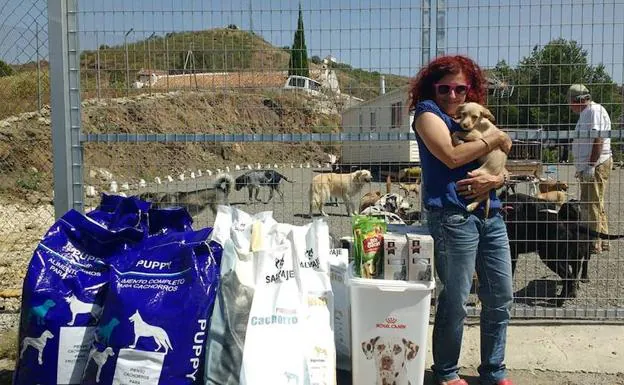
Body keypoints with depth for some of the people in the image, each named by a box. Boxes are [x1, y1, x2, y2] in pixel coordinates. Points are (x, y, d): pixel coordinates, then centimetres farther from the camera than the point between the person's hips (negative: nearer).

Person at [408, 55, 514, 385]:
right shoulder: (428, 113, 1)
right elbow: (452, 155, -15)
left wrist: (494, 179, -8)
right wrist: (496, 138, -3)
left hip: (491, 215, 7)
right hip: (454, 217, -7)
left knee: (500, 298, 10)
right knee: (455, 301, -3)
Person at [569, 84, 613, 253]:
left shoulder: (595, 111, -12)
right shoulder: (586, 113, 19)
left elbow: (598, 139, -20)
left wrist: (591, 165, -24)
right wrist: (581, 168, 21)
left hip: (596, 166, -11)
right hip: (587, 166, 11)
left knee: (591, 205, -8)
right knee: (594, 205, 16)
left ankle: (593, 244, -4)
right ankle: (602, 241, 24)